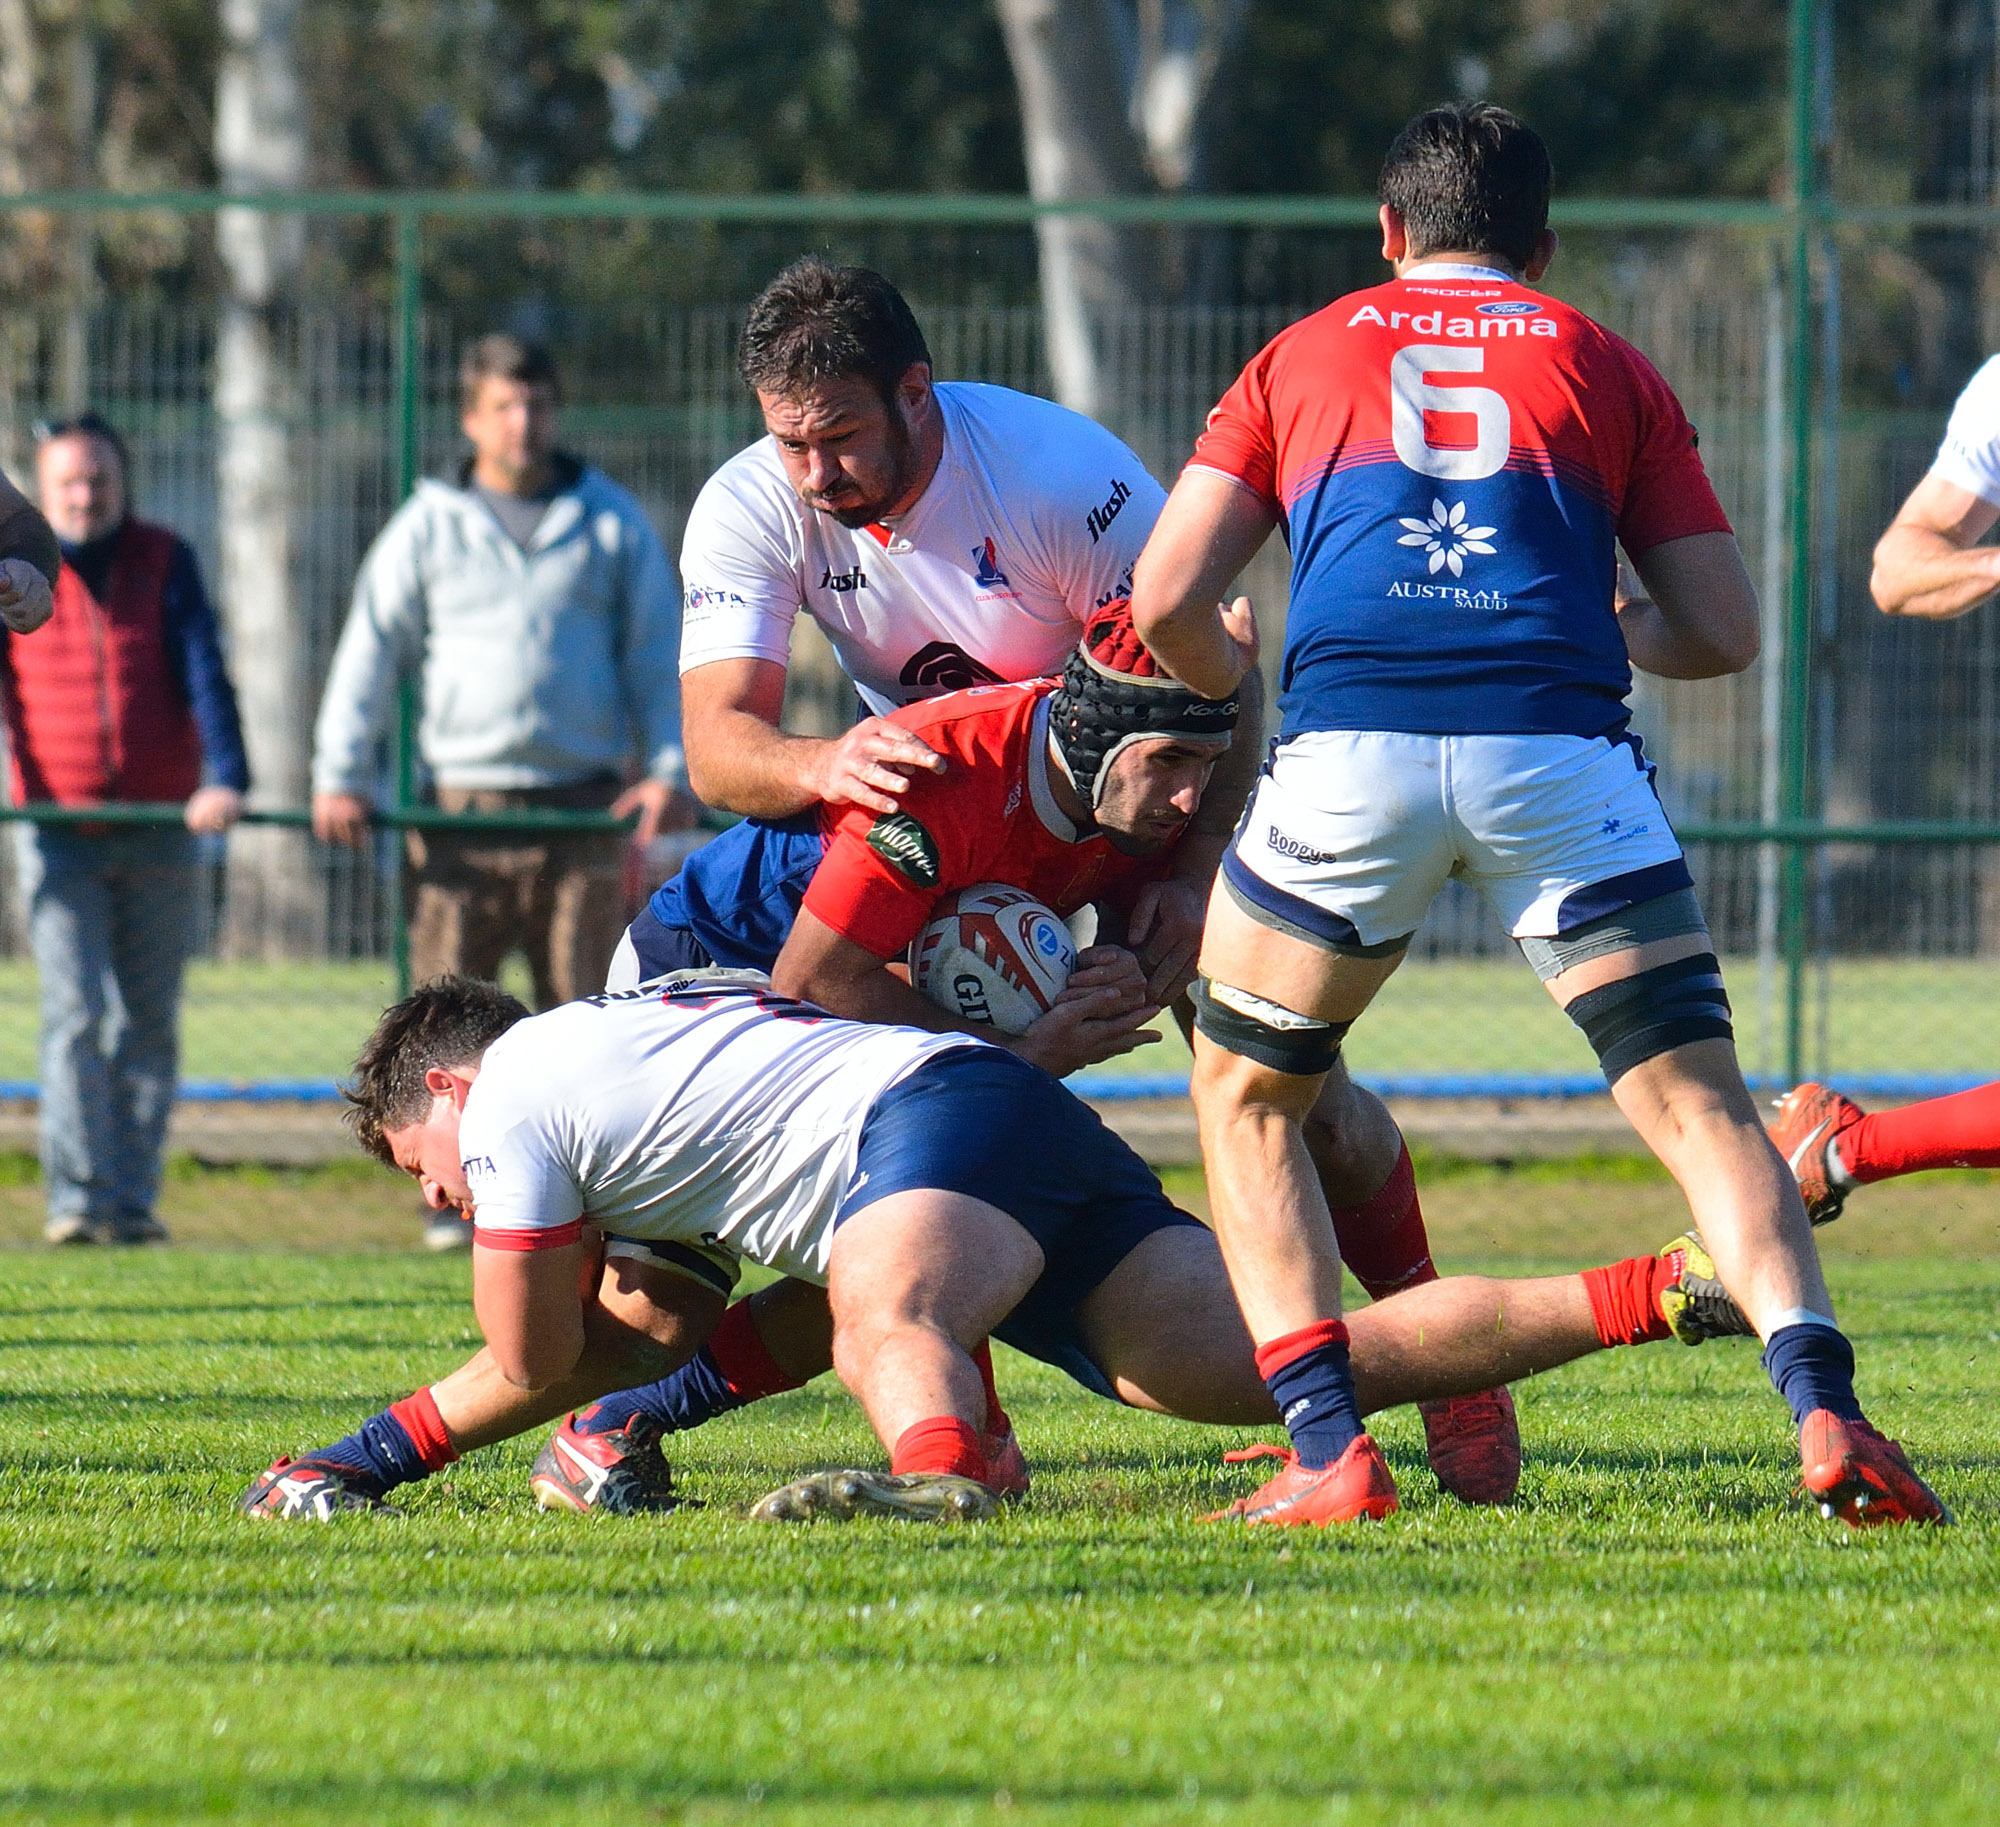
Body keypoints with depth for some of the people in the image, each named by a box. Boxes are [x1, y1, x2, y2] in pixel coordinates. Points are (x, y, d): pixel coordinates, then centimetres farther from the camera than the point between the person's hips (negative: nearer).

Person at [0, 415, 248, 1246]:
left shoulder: (164, 561, 5)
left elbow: (206, 675, -4)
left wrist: (225, 779, -20)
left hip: (161, 828, 1)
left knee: (148, 1022, 5)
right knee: (74, 1015, -11)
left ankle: (132, 1200, 12)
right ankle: (76, 1200, -13)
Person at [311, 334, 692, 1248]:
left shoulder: (611, 522, 11)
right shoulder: (427, 527, 10)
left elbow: (658, 652, 13)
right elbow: (370, 650, 8)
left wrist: (668, 769, 0)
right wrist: (339, 776, -2)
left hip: (584, 809, 0)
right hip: (462, 807, 0)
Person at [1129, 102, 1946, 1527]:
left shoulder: (1303, 359, 22)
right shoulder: (1605, 368, 22)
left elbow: (1166, 602, 14)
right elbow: (1722, 632, 18)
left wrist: (1226, 672, 36)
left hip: (1352, 748, 0)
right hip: (1557, 750, 0)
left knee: (1248, 1099, 19)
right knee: (1696, 1099, 6)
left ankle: (1326, 1447, 5)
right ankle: (1823, 1406, -15)